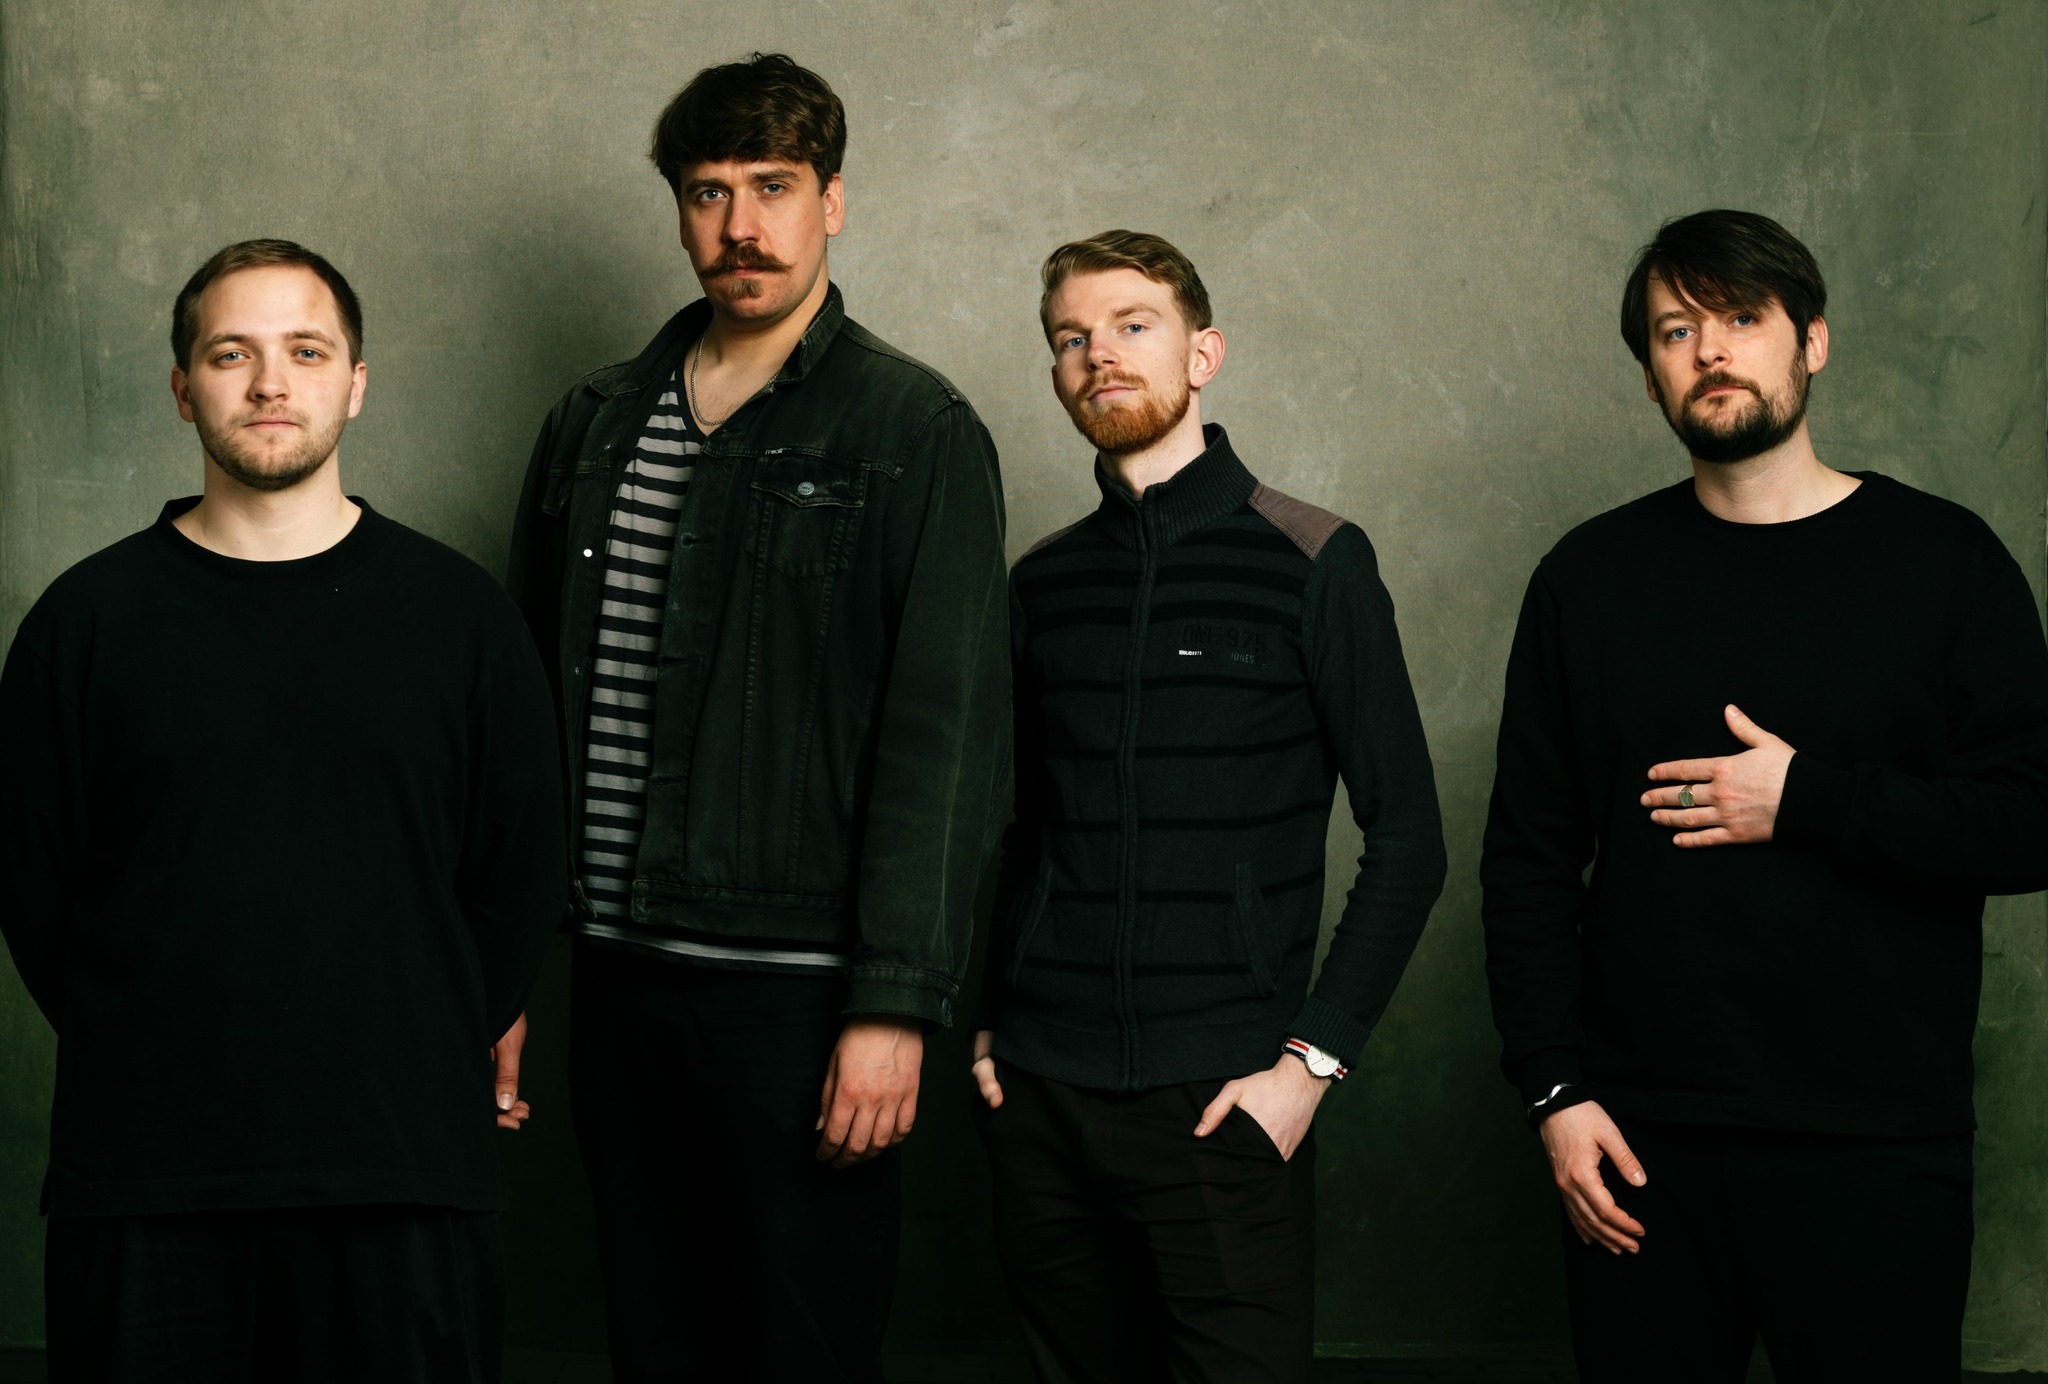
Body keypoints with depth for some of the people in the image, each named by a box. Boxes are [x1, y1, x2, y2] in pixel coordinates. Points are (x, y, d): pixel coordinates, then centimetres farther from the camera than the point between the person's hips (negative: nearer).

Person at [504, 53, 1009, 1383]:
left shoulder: (916, 431, -5)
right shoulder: (596, 425, 12)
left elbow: (944, 739, -10)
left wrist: (896, 1006, -16)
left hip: (799, 985, -5)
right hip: (618, 974, 5)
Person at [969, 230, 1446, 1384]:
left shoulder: (1312, 563, -3)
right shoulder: (1043, 584, 10)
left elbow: (1408, 842, -3)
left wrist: (1313, 1059, -10)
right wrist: (983, 1022, 7)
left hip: (1221, 1102, -4)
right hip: (1041, 1101, 4)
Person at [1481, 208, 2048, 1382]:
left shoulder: (1942, 560, 1)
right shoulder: (1593, 574, 7)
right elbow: (1530, 857, 8)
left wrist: (1808, 800, -13)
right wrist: (1555, 1088, -1)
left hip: (1873, 1151, -2)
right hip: (1641, 1141, 2)